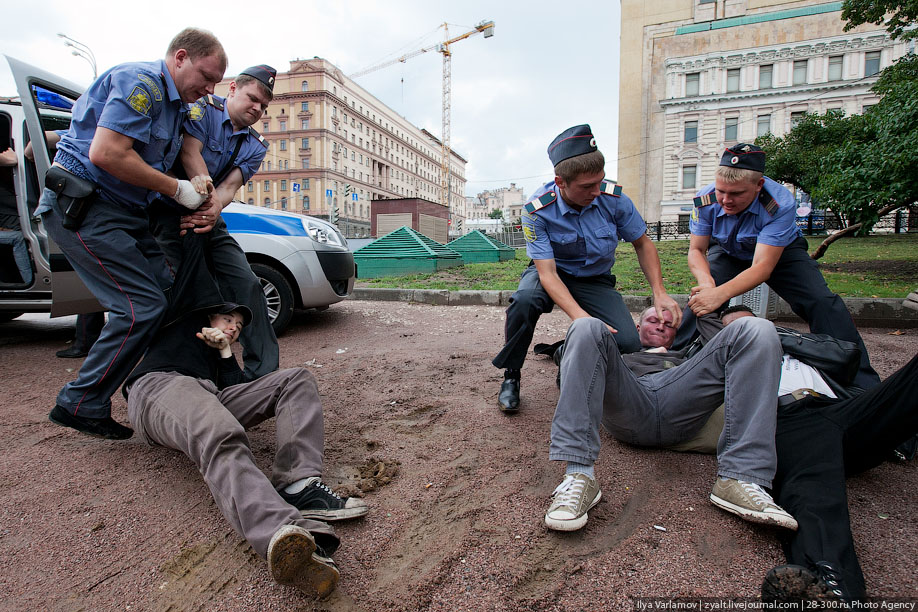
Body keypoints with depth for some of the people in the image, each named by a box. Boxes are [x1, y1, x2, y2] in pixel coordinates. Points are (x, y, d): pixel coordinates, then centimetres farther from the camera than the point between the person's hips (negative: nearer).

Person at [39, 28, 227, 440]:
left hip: (125, 212, 10)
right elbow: (106, 154, -23)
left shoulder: (175, 103, 19)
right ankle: (80, 405, -1)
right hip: (83, 207, -10)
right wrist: (177, 189, -16)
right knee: (141, 307, -15)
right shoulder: (142, 82, -13)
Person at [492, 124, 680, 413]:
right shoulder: (538, 210, -24)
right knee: (525, 300, -38)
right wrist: (581, 317, -43)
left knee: (628, 343, -21)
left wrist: (659, 293, -14)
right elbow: (547, 272, -28)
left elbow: (642, 244, -1)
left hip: (595, 280, 3)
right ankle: (511, 376, -12)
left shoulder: (613, 197, -17)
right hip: (554, 274, -2)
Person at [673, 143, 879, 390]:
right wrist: (706, 281, -40)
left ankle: (861, 383, -3)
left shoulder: (780, 203, -36)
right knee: (701, 299, -21)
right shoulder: (705, 200, -28)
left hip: (781, 252, -1)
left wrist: (721, 293, -57)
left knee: (822, 303, -18)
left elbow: (762, 266, -40)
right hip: (728, 254, 2)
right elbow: (696, 250, -17)